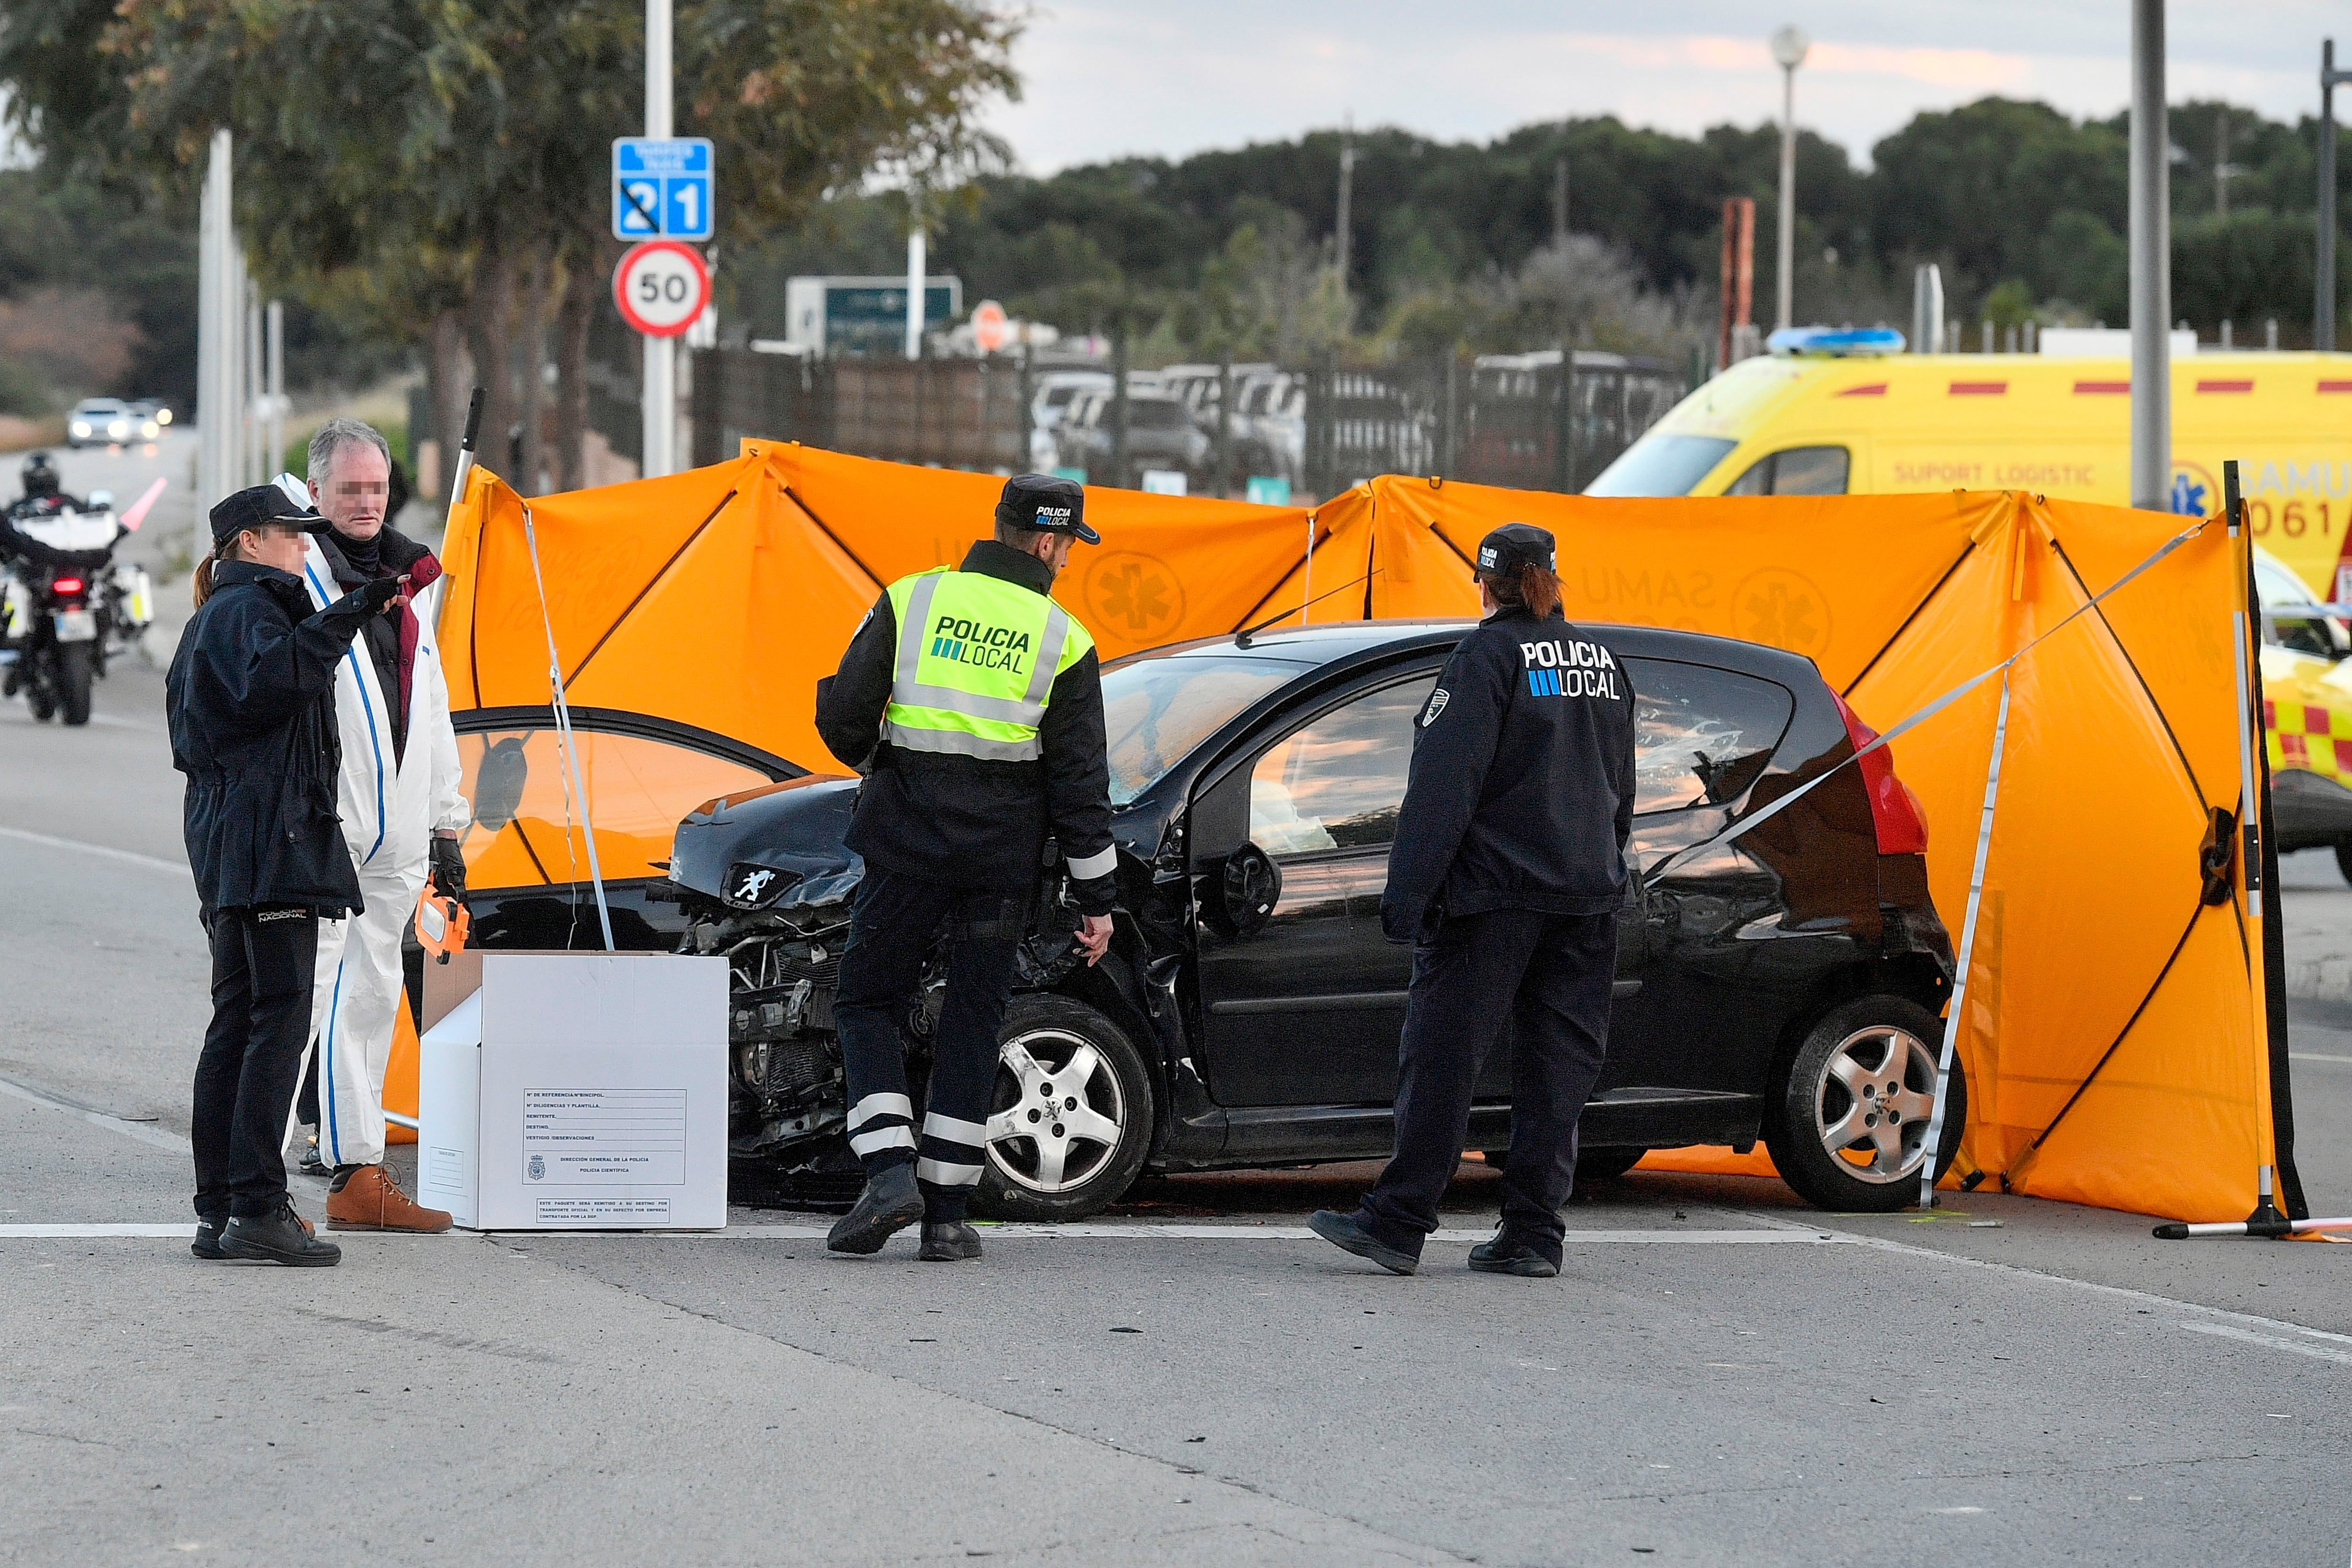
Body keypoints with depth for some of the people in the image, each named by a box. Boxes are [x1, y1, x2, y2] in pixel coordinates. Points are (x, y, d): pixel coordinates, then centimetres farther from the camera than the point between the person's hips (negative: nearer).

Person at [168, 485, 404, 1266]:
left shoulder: (209, 619, 24)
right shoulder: (248, 608, -7)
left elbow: (188, 731, 26)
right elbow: (267, 681, -29)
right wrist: (346, 617, -32)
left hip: (222, 840, 11)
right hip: (269, 835, -11)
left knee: (236, 1020, 10)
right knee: (279, 1018, -12)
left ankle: (217, 1211, 8)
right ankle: (259, 1208, -17)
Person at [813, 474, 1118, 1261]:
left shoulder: (912, 601, 0)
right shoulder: (1063, 640, -1)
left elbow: (842, 715, -3)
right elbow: (1079, 779, -2)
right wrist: (1096, 898, 4)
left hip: (907, 841, 0)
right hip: (1003, 855, 1)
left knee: (868, 1001, 11)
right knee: (971, 1021, 9)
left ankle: (891, 1173, -9)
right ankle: (945, 1215, 7)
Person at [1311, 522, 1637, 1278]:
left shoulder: (1490, 656, -7)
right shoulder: (1604, 662, 14)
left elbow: (1444, 786, -13)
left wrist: (1407, 892, -15)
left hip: (1496, 888, -6)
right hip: (1589, 894, 6)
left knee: (1442, 1054, -5)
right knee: (1558, 1067, 6)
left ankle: (1398, 1222, -7)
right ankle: (1532, 1235, 5)